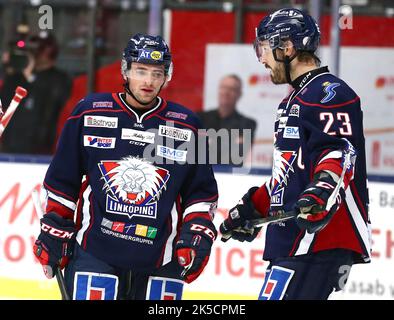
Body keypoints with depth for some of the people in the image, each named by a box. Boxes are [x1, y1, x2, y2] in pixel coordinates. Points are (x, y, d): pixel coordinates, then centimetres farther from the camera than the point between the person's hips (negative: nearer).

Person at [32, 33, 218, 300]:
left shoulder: (187, 126, 5)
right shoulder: (89, 113, 3)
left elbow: (202, 191, 12)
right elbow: (62, 181, 9)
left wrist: (199, 235, 0)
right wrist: (54, 232, 8)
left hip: (161, 261, 2)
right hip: (94, 255, -1)